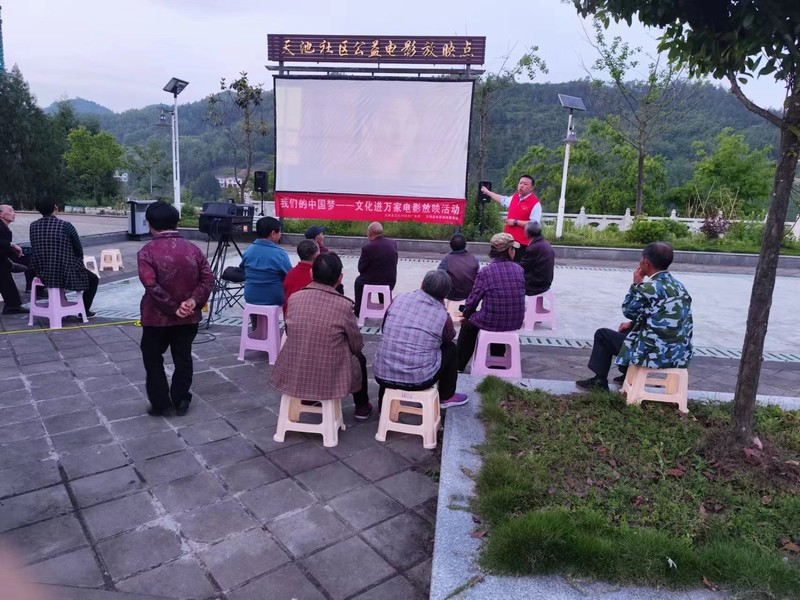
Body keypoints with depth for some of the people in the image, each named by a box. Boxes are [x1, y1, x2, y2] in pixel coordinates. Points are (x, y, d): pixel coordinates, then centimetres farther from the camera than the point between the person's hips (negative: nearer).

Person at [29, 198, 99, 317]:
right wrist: (79, 261, 18)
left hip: (43, 274, 6)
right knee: (93, 279, 22)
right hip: (66, 273, -5)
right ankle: (84, 310, 24)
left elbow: (34, 250, 11)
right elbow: (79, 249, -4)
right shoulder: (66, 225, -15)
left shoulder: (33, 226, -1)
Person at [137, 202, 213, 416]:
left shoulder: (147, 252, -12)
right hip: (188, 317, 3)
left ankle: (160, 404, 18)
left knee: (153, 360, 14)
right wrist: (194, 300, -12)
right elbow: (208, 278, -6)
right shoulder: (193, 249, 0)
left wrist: (172, 307, -17)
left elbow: (151, 285, -22)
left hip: (157, 317, -3)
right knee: (183, 358, 14)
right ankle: (181, 402, 21)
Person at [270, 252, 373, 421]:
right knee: (359, 357, 27)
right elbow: (357, 345, -3)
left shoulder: (294, 298, -7)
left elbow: (289, 333, 9)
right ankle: (362, 407, 42)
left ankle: (305, 402, 50)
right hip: (329, 379, -3)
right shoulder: (343, 304, -16)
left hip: (293, 377, 4)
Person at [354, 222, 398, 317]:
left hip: (371, 283, -4)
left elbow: (360, 269, -8)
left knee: (358, 280, 30)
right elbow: (393, 264, 7)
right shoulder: (393, 243, -3)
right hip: (390, 282, 4)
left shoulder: (368, 247, -18)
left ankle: (359, 311, 36)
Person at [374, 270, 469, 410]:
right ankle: (446, 397, 33)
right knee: (450, 348, 19)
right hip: (418, 380, -3)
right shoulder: (443, 315, -7)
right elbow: (450, 337, 16)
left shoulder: (398, 300, 0)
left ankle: (384, 400, 34)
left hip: (382, 375, 3)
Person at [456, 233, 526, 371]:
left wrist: (465, 314, 13)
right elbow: (519, 296, 8)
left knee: (468, 323, 26)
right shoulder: (519, 270, -2)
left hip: (491, 322, -4)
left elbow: (474, 299, -7)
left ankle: (459, 364, 34)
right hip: (515, 322, 4)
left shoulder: (485, 271, -13)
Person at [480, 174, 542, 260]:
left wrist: (516, 222, -18)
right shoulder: (514, 197, 10)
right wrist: (488, 192, 43)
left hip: (522, 243, -8)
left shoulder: (535, 203, -14)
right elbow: (503, 200, 32)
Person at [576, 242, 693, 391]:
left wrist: (635, 284, 4)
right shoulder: (678, 286, 7)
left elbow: (628, 310, -3)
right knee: (627, 331, 33)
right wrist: (633, 323, 19)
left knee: (602, 334, 12)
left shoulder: (649, 288, -19)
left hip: (655, 354, -8)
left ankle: (600, 381, 22)